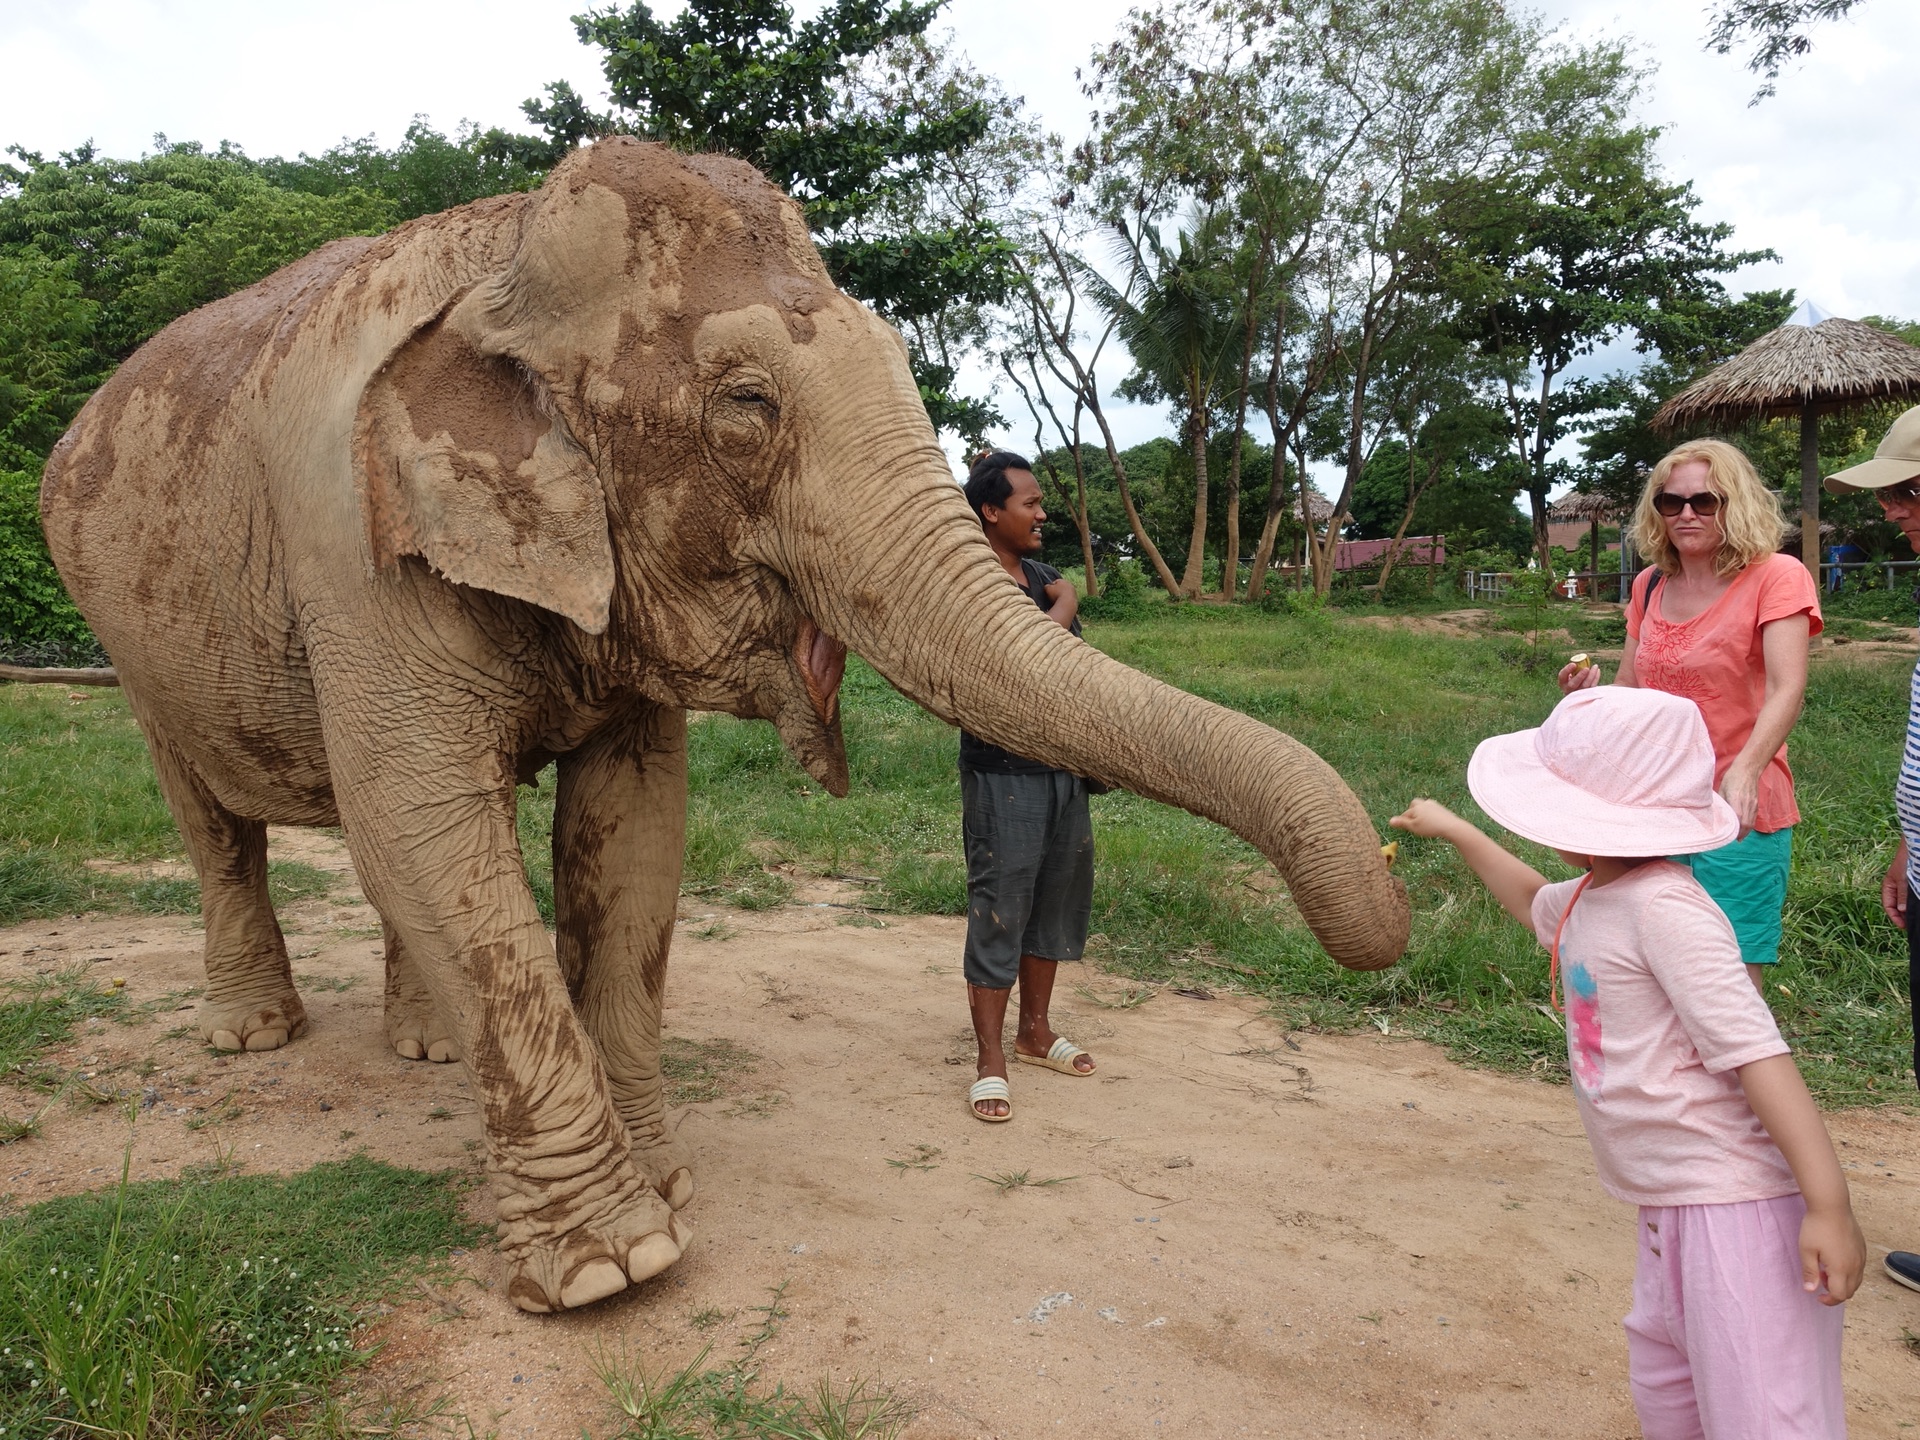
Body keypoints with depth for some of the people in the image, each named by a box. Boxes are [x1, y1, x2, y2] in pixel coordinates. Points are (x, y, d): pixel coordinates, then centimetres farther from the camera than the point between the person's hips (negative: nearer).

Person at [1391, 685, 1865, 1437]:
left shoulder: (1661, 906, -21)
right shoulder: (1590, 902, 9)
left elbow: (1753, 1050, -26)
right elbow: (1534, 903, 34)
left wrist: (1829, 1204, -28)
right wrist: (1454, 831, 43)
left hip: (1733, 1203, -10)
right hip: (1674, 1206, 10)